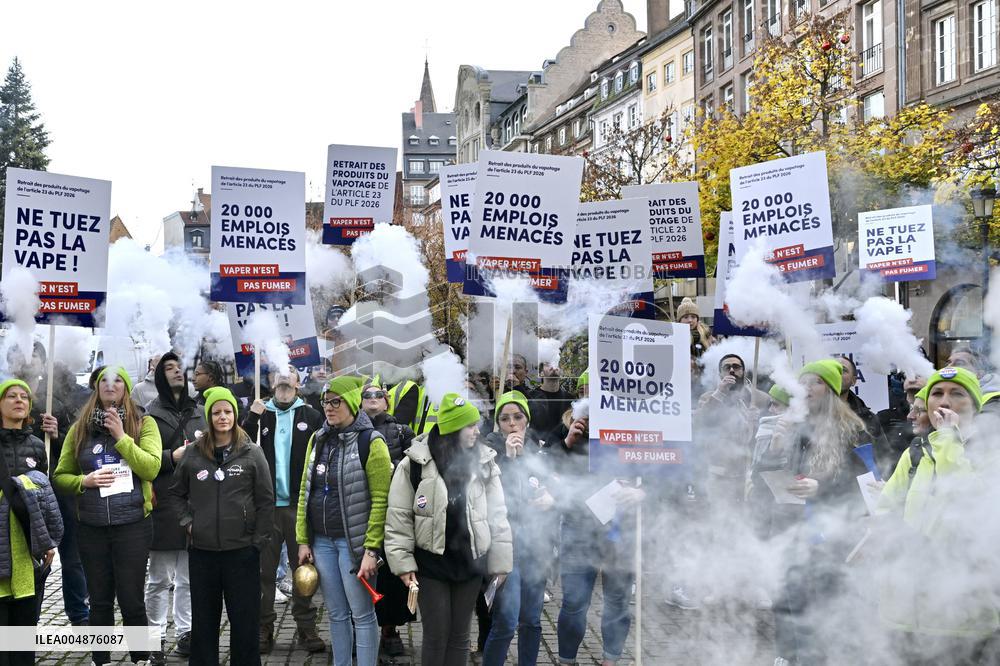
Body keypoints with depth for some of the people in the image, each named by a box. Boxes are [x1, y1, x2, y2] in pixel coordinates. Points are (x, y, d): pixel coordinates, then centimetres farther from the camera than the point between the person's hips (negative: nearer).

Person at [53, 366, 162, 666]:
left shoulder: (143, 423, 0)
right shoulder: (80, 428, 7)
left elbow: (152, 467, -12)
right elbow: (59, 476, 10)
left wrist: (121, 437, -15)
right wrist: (84, 480, -10)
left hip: (132, 525, -2)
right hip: (92, 527, 2)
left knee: (131, 600, 1)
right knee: (100, 601, 10)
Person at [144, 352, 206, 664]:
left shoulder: (197, 413, 16)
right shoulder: (151, 414, -1)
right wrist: (173, 457, -16)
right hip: (164, 504, -5)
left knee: (188, 577, 10)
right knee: (160, 578, -1)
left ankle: (184, 635, 19)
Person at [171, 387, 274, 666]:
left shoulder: (252, 453, -2)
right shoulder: (192, 454, 3)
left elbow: (266, 500, -1)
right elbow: (177, 492, 16)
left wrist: (260, 540, -4)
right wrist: (187, 521, 4)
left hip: (242, 550, -2)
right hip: (201, 550, 2)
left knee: (245, 619, 4)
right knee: (203, 619, 12)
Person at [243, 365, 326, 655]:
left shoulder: (311, 416, 2)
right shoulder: (261, 413, 8)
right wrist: (252, 418, -13)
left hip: (300, 503, -1)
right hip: (267, 503, 1)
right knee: (264, 568, 5)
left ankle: (306, 627, 12)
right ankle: (263, 628, 13)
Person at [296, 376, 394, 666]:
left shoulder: (370, 441, -9)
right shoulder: (317, 439, 10)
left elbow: (380, 500, -13)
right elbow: (305, 491, 13)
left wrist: (372, 549, -17)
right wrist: (303, 540, 8)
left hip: (353, 541, -6)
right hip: (321, 541, 6)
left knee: (362, 615, 1)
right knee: (337, 614, 13)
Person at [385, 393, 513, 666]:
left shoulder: (484, 462, 0)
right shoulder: (415, 464, -9)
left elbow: (497, 515, 4)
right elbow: (399, 516, -5)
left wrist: (500, 561, 2)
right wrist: (403, 562, -8)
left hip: (470, 561, 3)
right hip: (430, 562, -3)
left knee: (459, 635, 11)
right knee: (436, 635, 2)